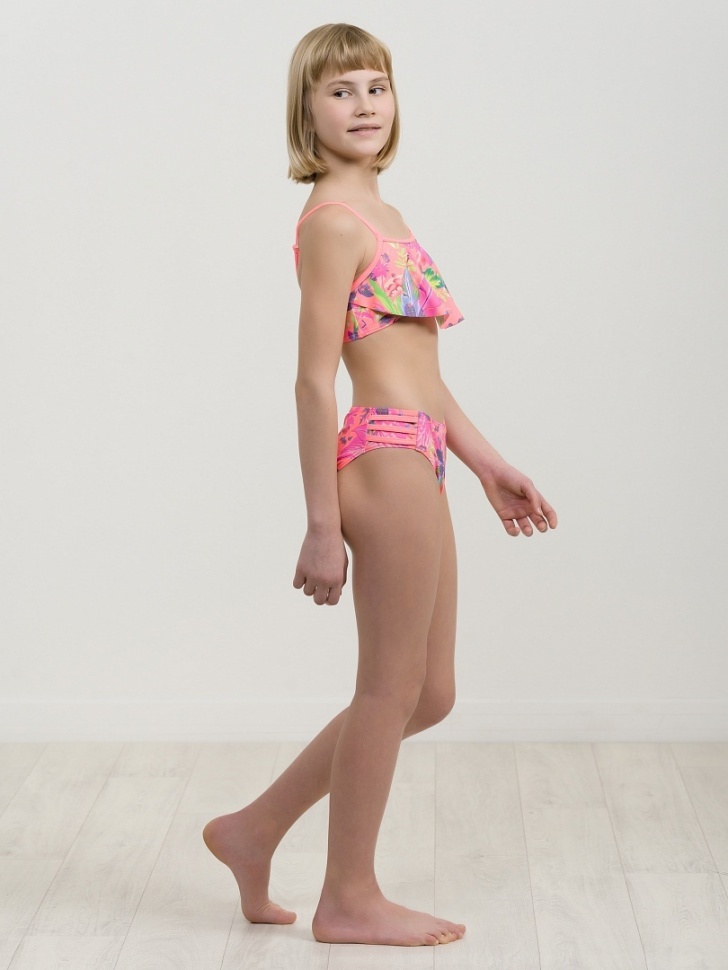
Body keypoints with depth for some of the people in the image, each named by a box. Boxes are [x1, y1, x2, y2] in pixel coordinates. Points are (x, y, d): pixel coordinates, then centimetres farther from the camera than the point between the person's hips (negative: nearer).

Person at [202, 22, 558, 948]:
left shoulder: (380, 216, 18)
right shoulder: (334, 220, -11)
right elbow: (315, 380, -15)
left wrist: (487, 463, 20)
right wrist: (322, 527, -17)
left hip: (416, 462, 10)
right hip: (386, 460, -10)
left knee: (427, 695, 16)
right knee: (391, 688, 2)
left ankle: (253, 830, 25)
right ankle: (350, 900, 19)